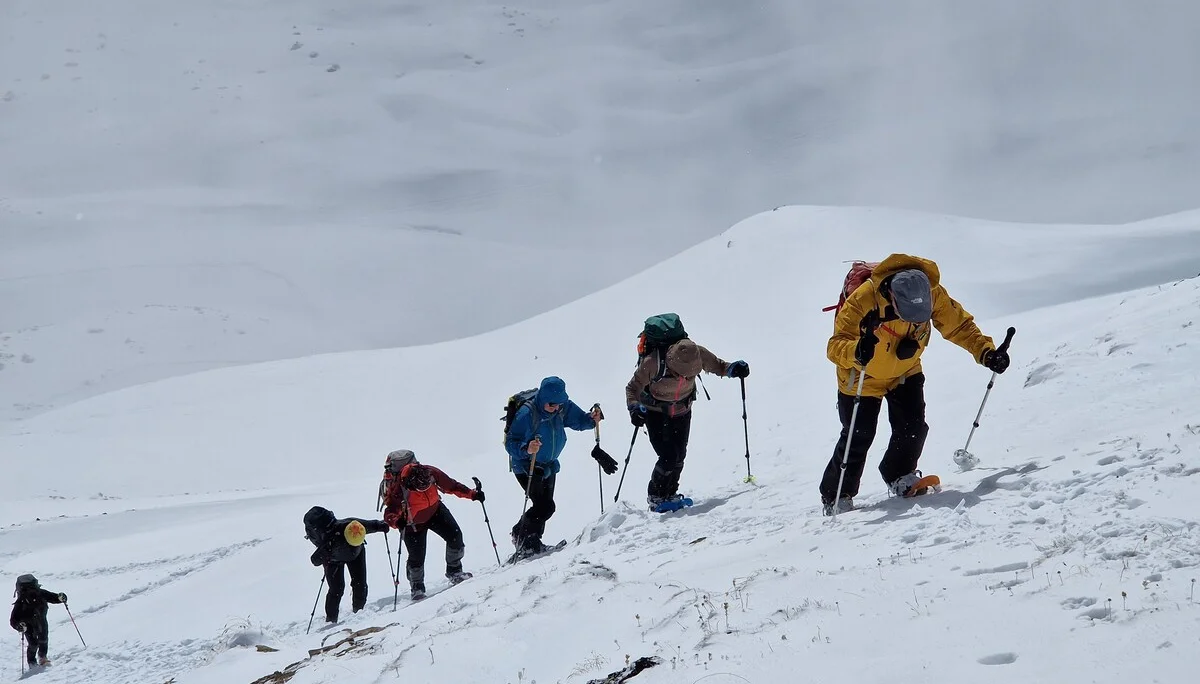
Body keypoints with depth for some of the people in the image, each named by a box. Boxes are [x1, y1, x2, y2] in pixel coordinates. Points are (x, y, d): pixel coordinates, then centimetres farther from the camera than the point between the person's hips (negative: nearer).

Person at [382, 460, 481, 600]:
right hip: (415, 524, -4)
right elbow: (390, 514, -30)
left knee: (455, 536, -7)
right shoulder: (398, 491, -36)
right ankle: (417, 588, 22)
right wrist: (397, 522, -53)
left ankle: (454, 571, 16)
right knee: (417, 557, -4)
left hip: (436, 511, 4)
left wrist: (472, 494, -11)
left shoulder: (431, 473, -26)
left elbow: (451, 485, -10)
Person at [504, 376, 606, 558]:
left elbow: (578, 420, 5)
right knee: (544, 506, -18)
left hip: (548, 465, 7)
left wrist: (592, 418, -17)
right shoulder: (527, 414, -27)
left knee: (545, 505, 13)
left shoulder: (563, 407, -9)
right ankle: (525, 544, -2)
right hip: (526, 466, -7)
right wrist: (527, 448, -48)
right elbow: (510, 443, -28)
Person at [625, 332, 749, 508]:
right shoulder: (653, 363, -34)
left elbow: (717, 366, -5)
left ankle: (670, 494, 26)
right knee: (668, 457, -14)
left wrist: (732, 369, -26)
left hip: (682, 412, 4)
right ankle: (655, 497, 10)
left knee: (679, 456, 1)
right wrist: (635, 407, -38)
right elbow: (633, 388, -20)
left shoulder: (698, 355, -25)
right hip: (656, 413, -4)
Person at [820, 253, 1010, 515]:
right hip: (863, 376, -3)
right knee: (858, 437, -3)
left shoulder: (933, 294, -26)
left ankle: (899, 477, 19)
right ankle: (835, 497, 15)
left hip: (905, 371, 3)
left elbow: (959, 326, -12)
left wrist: (986, 352, -27)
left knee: (913, 427, -8)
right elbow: (835, 346, -39)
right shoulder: (862, 300, -38)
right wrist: (857, 351, -62)